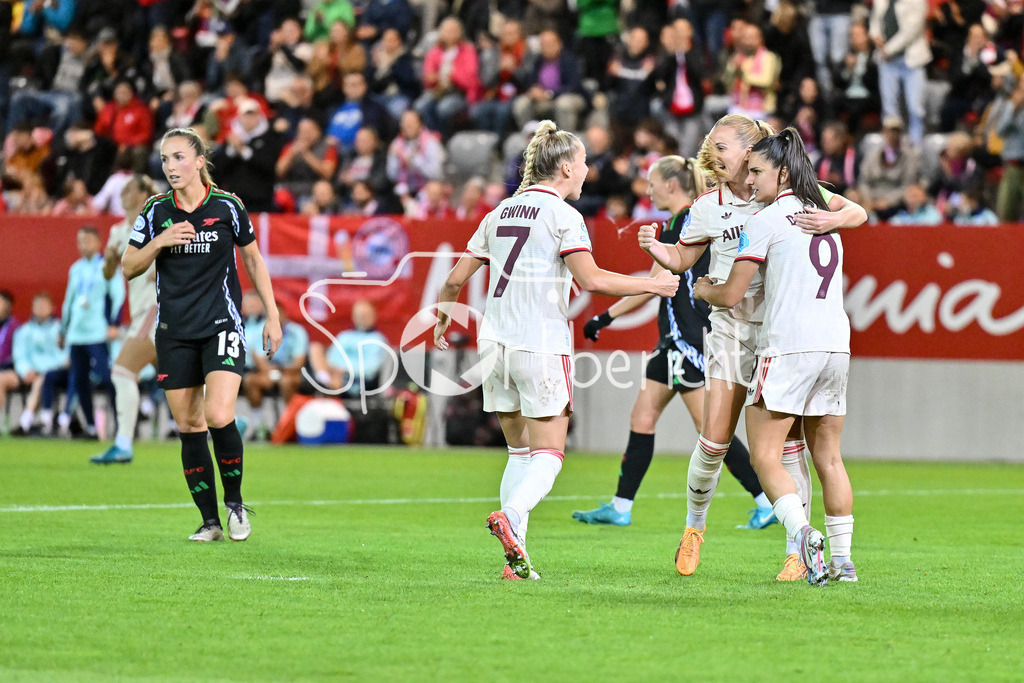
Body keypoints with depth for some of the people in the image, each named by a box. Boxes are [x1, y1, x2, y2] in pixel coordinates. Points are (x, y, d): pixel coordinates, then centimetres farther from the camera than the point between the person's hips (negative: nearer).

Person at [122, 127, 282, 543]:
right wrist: (159, 242, -12)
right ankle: (210, 521, 10)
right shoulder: (156, 211, 3)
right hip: (174, 332, 3)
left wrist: (272, 315, 8)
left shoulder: (227, 206, -2)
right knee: (189, 426, 2)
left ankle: (235, 503, 4)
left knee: (219, 417, -18)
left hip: (221, 325, -3)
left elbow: (254, 260, 10)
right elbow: (128, 268, 6)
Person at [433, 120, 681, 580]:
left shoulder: (501, 212, 14)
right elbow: (591, 280, -17)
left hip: (495, 342, 6)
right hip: (540, 345, -6)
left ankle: (515, 556, 4)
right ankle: (510, 515, -29)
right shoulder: (562, 215, -6)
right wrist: (651, 284, -7)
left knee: (520, 450, 12)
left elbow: (457, 277, 18)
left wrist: (443, 313, 37)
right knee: (549, 453, -2)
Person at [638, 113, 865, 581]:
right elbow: (682, 258, 17)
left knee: (787, 439, -5)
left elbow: (857, 212, 1)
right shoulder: (708, 207, 5)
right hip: (730, 327, 2)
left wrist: (832, 220, -21)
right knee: (714, 438, -4)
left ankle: (797, 551, 1)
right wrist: (653, 248, -4)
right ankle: (694, 524, 22)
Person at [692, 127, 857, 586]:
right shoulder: (823, 216, 17)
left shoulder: (765, 221, -4)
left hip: (787, 346, -7)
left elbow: (731, 295, -5)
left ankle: (803, 533, -24)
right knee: (827, 457, 11)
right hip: (836, 343, 7)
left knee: (764, 456, -5)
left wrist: (703, 289, 18)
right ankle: (842, 559, 9)